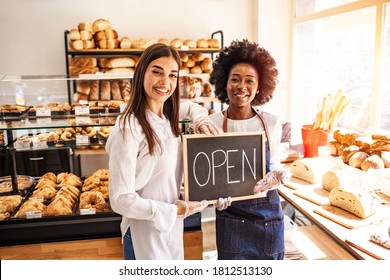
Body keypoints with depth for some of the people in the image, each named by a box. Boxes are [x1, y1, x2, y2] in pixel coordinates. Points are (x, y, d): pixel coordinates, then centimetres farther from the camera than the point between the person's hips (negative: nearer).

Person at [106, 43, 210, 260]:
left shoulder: (169, 122, 0)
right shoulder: (129, 128, -22)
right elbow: (121, 200, -23)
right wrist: (177, 210, -16)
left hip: (174, 228, 8)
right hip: (146, 235, -7)